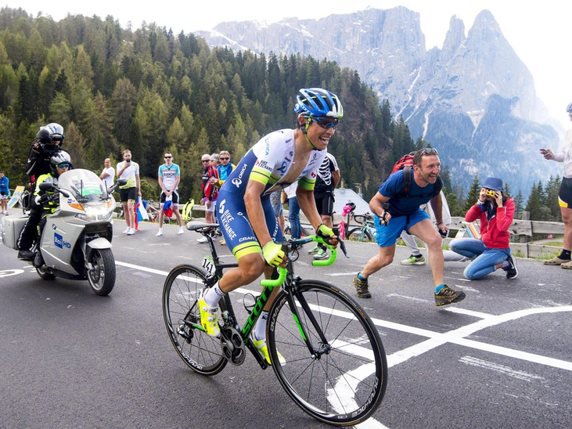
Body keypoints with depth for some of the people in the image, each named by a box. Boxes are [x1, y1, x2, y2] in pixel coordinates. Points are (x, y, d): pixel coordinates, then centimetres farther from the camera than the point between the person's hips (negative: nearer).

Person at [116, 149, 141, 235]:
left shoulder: (135, 165, 7)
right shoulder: (120, 165, 7)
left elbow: (137, 178, 12)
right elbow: (118, 175, -11)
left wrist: (139, 190, 8)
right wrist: (124, 167, -24)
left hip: (132, 187, -2)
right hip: (122, 188, 2)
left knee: (130, 207, -14)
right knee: (125, 208, 8)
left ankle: (132, 228, -14)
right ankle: (128, 227, 18)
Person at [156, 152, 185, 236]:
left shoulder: (176, 167, 1)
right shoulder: (161, 167, 5)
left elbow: (177, 180, -3)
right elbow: (160, 181, 3)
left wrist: (170, 191, -10)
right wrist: (166, 192, -8)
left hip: (173, 191, -1)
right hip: (164, 191, 2)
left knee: (175, 210, -2)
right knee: (162, 210, -3)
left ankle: (181, 228, 11)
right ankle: (160, 230, 1)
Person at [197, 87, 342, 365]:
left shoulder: (317, 152, -9)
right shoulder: (278, 143, -32)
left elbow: (304, 194, 4)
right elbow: (250, 196, -36)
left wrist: (320, 227, -12)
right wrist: (267, 243, -44)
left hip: (261, 202, 7)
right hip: (234, 200, -7)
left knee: (277, 271, 2)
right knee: (253, 265, -27)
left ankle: (259, 335, 24)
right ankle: (209, 300, 4)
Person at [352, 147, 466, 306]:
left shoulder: (435, 181, -20)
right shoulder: (399, 179, -36)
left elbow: (435, 198, 6)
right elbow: (374, 201, -26)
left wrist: (440, 222, 12)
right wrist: (382, 214, -47)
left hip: (413, 212, 4)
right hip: (390, 215, -4)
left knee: (435, 240, -19)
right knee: (386, 258, 5)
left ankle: (440, 291, -14)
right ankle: (361, 278, 36)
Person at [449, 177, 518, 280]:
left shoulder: (508, 203, -12)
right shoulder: (484, 204, 3)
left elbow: (502, 227, -26)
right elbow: (468, 219, -10)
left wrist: (500, 206, -23)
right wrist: (480, 201, -16)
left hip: (499, 248, -6)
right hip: (484, 244, 6)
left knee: (469, 273, -18)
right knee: (454, 244, -8)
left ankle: (503, 264, -1)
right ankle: (483, 259, -2)